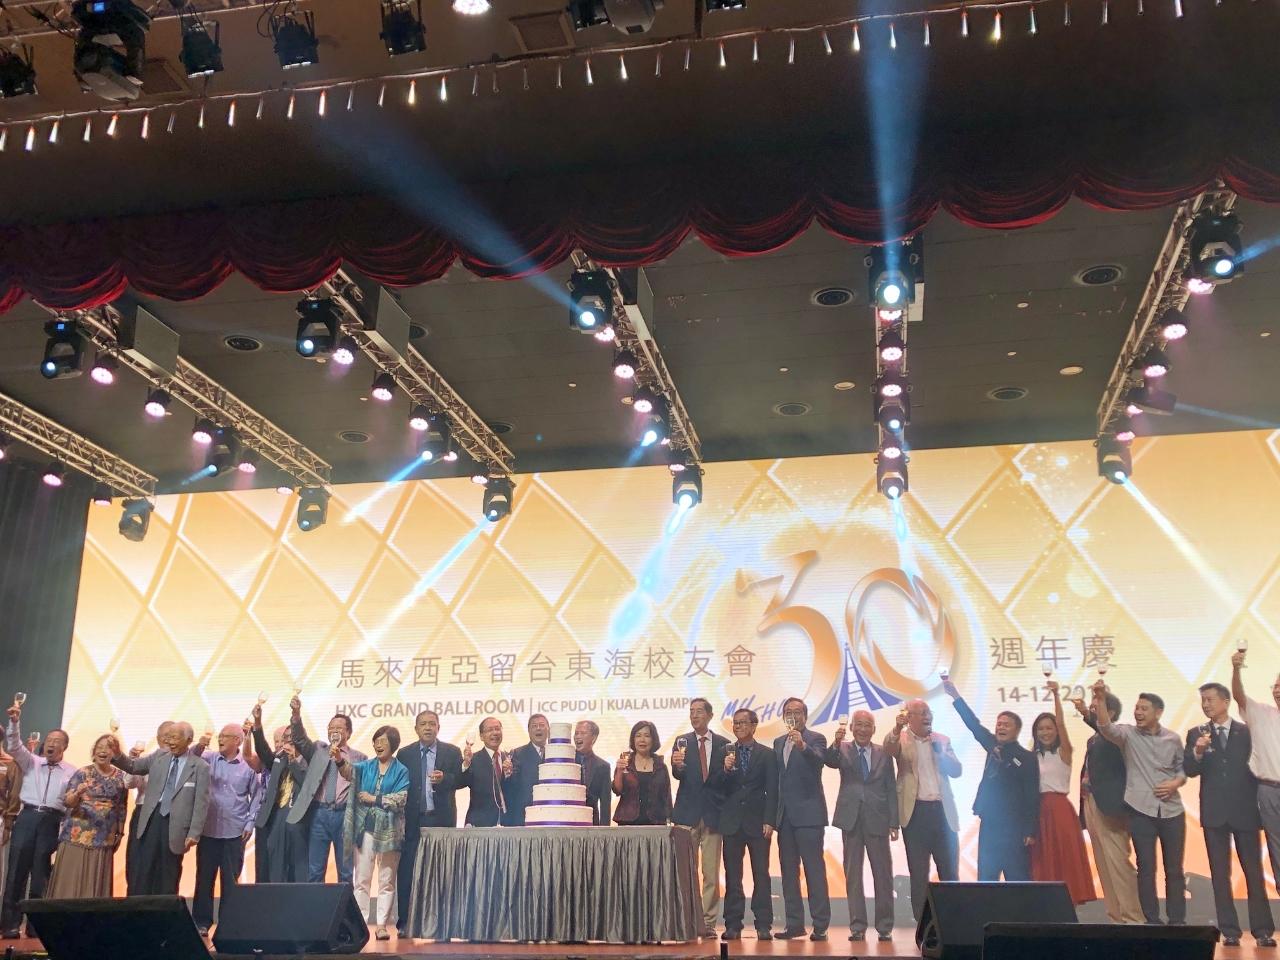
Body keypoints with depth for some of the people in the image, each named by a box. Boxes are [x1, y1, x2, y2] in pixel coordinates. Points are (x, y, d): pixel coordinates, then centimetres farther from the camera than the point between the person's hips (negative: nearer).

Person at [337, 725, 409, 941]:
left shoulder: (401, 771, 0)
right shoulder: (366, 766, 6)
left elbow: (400, 799, -10)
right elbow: (348, 771, -15)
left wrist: (374, 799, -11)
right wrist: (339, 760, -35)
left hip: (388, 831, -2)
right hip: (365, 828, 2)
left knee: (387, 881, 4)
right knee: (361, 879, 5)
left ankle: (382, 924, 9)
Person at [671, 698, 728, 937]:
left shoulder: (723, 744, 7)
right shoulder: (682, 741, 6)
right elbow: (678, 775, -7)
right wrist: (677, 765, -28)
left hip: (713, 814, 0)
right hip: (688, 814, 0)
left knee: (711, 873, 1)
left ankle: (708, 922, 7)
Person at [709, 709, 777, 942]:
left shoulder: (767, 754, 4)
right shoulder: (724, 753, 9)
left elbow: (772, 791, 0)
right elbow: (714, 786, 4)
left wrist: (769, 821, -8)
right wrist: (725, 769, -14)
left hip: (757, 822, -2)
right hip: (732, 822, 2)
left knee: (761, 874, -2)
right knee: (732, 876, 3)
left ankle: (763, 925, 3)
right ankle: (733, 925, 8)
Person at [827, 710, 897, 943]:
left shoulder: (883, 754, 6)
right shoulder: (843, 751, 5)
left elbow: (892, 789, 5)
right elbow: (830, 761, -17)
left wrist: (894, 823, -1)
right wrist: (836, 743, -37)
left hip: (878, 820, 0)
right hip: (851, 819, 0)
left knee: (883, 874, 3)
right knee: (852, 874, 4)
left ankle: (884, 927, 12)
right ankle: (857, 926, 10)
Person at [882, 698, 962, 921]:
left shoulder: (942, 740, 13)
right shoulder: (901, 739, 1)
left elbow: (957, 770, 7)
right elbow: (889, 749, -21)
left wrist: (940, 751, -9)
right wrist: (898, 727, -39)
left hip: (942, 811, 3)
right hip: (916, 812, -3)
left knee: (950, 871, 6)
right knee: (918, 874, 4)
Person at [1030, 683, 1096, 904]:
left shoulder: (1063, 752, 0)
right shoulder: (1033, 757, 11)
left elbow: (1061, 723, -15)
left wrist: (1056, 694, -23)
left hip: (1060, 809, -4)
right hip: (1038, 811, 4)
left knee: (1066, 858, -3)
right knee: (1043, 861, 6)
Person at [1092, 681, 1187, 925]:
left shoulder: (1173, 739, 6)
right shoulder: (1128, 734, -2)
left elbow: (1183, 768, 13)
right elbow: (1106, 727, -21)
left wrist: (1175, 783, -9)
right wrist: (1100, 699, -37)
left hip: (1172, 811, 2)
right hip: (1141, 810, -2)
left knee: (1174, 869, 8)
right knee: (1146, 869, 1)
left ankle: (1177, 921, 18)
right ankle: (1152, 922, 9)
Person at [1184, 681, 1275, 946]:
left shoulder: (1247, 732, 3)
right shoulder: (1196, 734, 6)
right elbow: (1189, 770, -3)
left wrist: (1260, 803, 1)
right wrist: (1198, 752, -22)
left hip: (1245, 811, -1)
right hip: (1214, 813, 1)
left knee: (1254, 871, 1)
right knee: (1220, 873, 3)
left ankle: (1262, 929, 7)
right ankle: (1229, 930, 6)